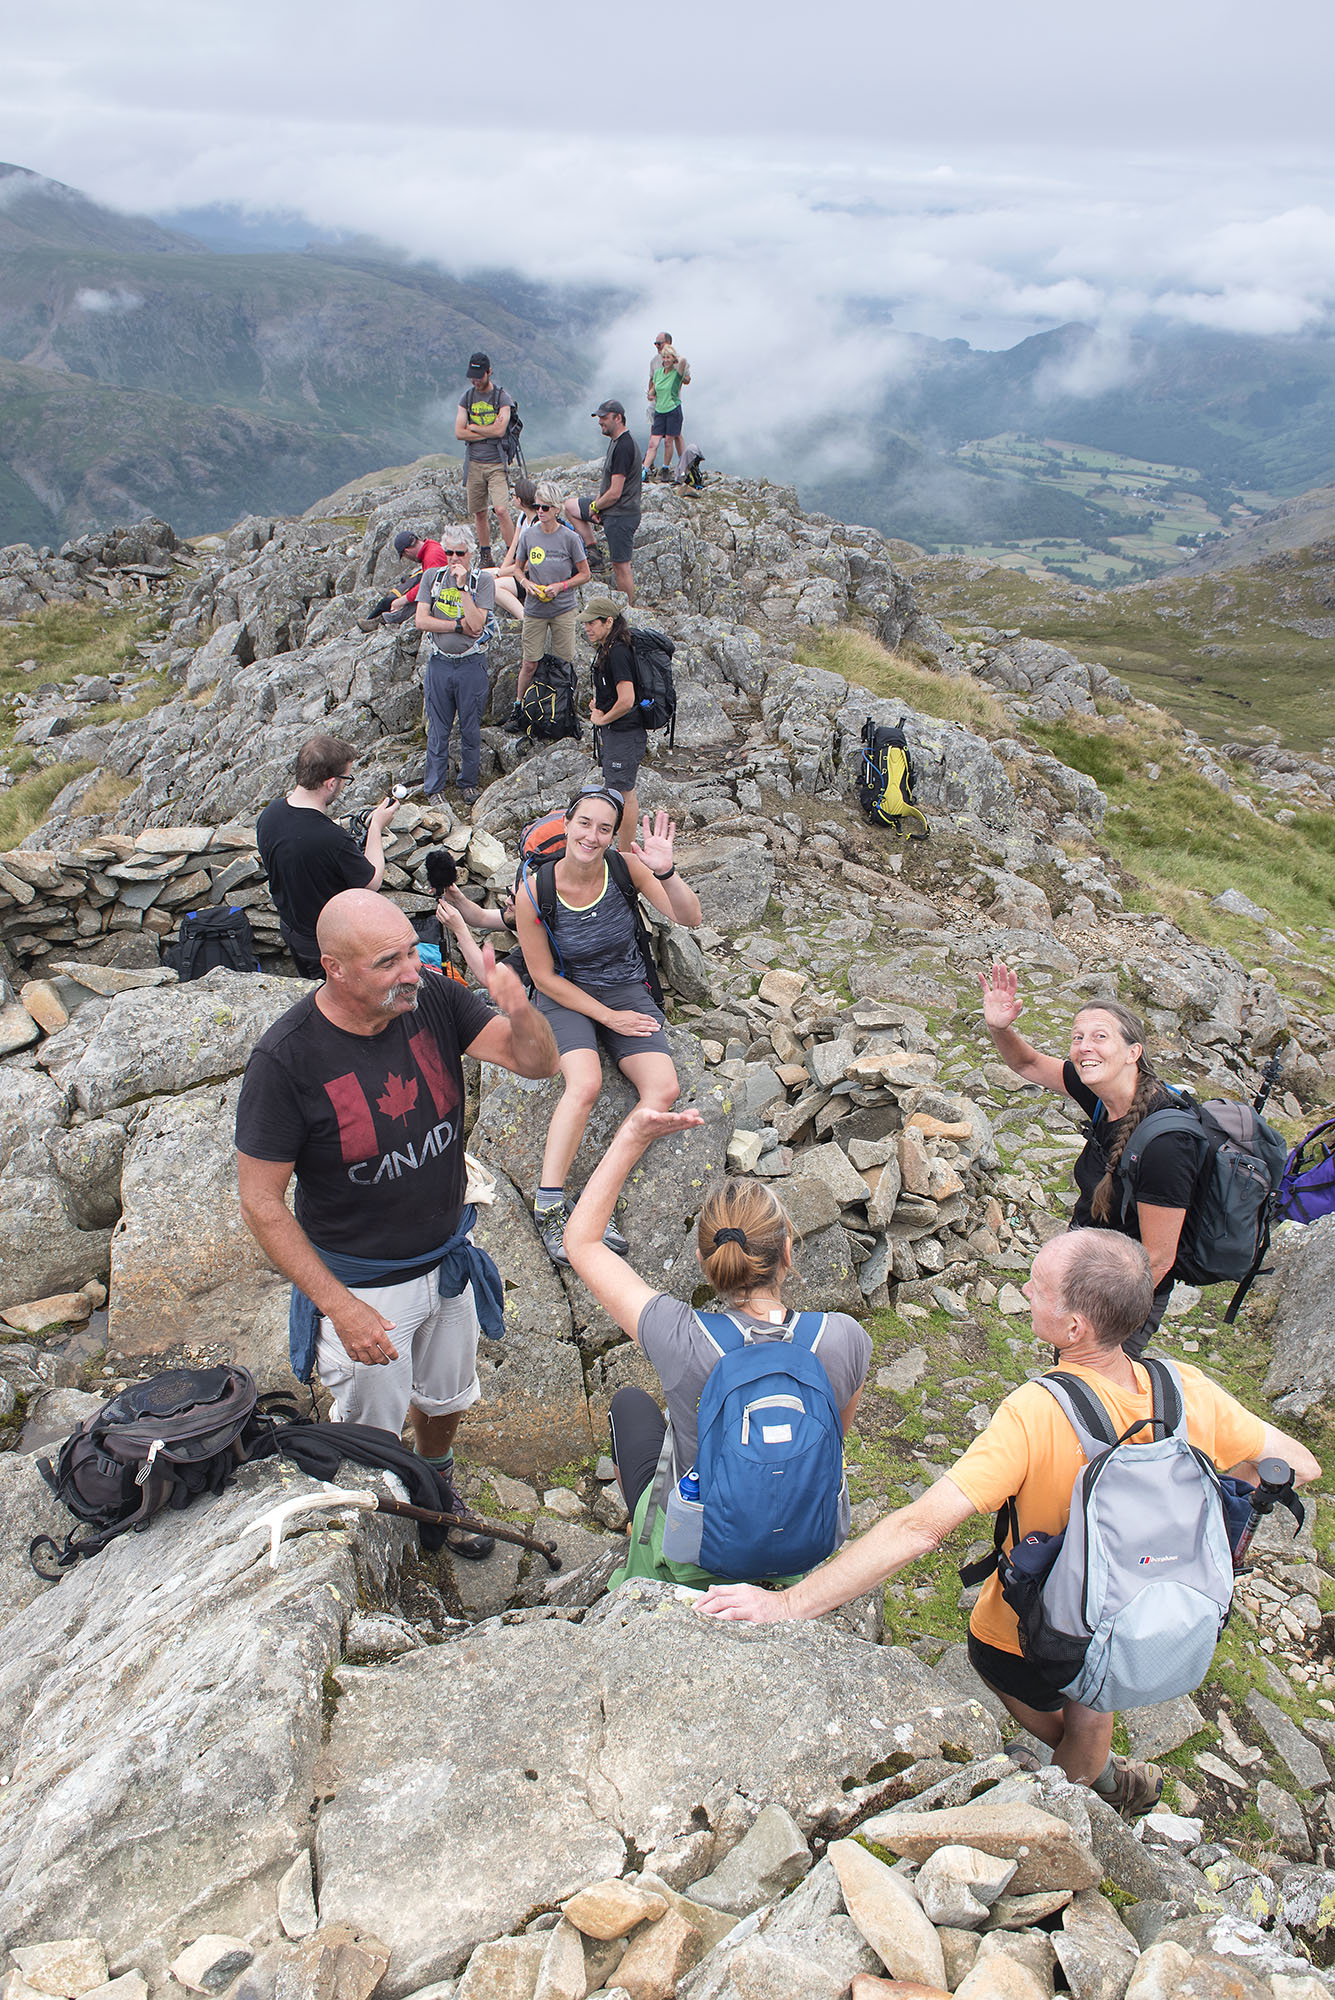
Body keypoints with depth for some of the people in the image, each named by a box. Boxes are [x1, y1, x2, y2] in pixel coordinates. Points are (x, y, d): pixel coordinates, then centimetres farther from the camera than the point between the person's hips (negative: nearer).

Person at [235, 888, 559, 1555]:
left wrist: (519, 1012, -40)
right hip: (360, 1285, -4)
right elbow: (261, 1205, -22)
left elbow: (539, 1063, -17)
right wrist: (340, 1306, -24)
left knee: (446, 1398, 28)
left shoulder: (434, 1001, -16)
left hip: (447, 1257, 5)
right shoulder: (285, 1059, -29)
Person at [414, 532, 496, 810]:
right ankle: (435, 788, 18)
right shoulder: (432, 576, 3)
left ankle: (469, 783, 25)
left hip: (471, 664, -1)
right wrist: (460, 625, -11)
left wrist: (462, 586, -19)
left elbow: (476, 624, -17)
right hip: (438, 662, 1)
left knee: (470, 729, 9)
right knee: (438, 730, 7)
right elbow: (421, 621, -6)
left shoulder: (482, 580, -4)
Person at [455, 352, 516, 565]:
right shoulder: (467, 397, 9)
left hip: (496, 463, -4)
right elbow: (459, 433, 0)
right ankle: (485, 556, 19)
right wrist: (488, 431, -7)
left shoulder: (502, 398, -3)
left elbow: (499, 430, -15)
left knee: (501, 510, -16)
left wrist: (473, 428, -3)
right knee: (480, 513, 7)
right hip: (474, 463, 4)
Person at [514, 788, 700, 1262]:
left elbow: (689, 918, -18)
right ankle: (547, 1208, -24)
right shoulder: (534, 893, -15)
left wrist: (666, 872, -38)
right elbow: (544, 976, -7)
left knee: (663, 1089, -21)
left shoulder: (625, 867, -12)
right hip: (565, 996, -3)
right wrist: (607, 1016, -11)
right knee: (584, 1084, -31)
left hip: (627, 990, 3)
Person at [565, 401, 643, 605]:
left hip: (621, 515, -11)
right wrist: (600, 497, 5)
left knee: (621, 566, -4)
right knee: (570, 506, 22)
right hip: (611, 510, 11)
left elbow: (615, 493, -23)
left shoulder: (623, 446, -22)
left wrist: (595, 507, -7)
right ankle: (593, 549, 17)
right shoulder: (616, 441, 11)